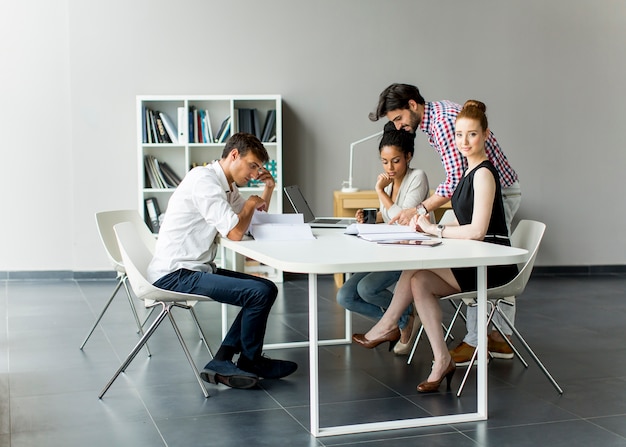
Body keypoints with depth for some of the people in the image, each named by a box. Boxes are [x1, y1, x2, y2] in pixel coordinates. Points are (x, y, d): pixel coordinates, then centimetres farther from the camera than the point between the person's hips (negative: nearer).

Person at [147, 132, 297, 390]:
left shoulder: (227, 186, 15)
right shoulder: (204, 179, -15)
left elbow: (253, 220, 29)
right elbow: (235, 232, -23)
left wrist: (268, 188, 13)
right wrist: (251, 203, -4)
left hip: (198, 269, 11)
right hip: (174, 275, -11)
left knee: (267, 289, 10)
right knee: (260, 293, -18)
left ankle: (222, 363, 3)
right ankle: (250, 363, 7)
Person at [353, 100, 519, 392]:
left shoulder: (484, 173, -15)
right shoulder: (470, 172, 15)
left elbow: (477, 230, -23)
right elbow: (462, 225, 14)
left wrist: (434, 229, -14)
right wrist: (426, 223, -2)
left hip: (492, 266, -9)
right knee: (419, 283, -4)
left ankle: (386, 327, 3)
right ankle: (442, 362, -2)